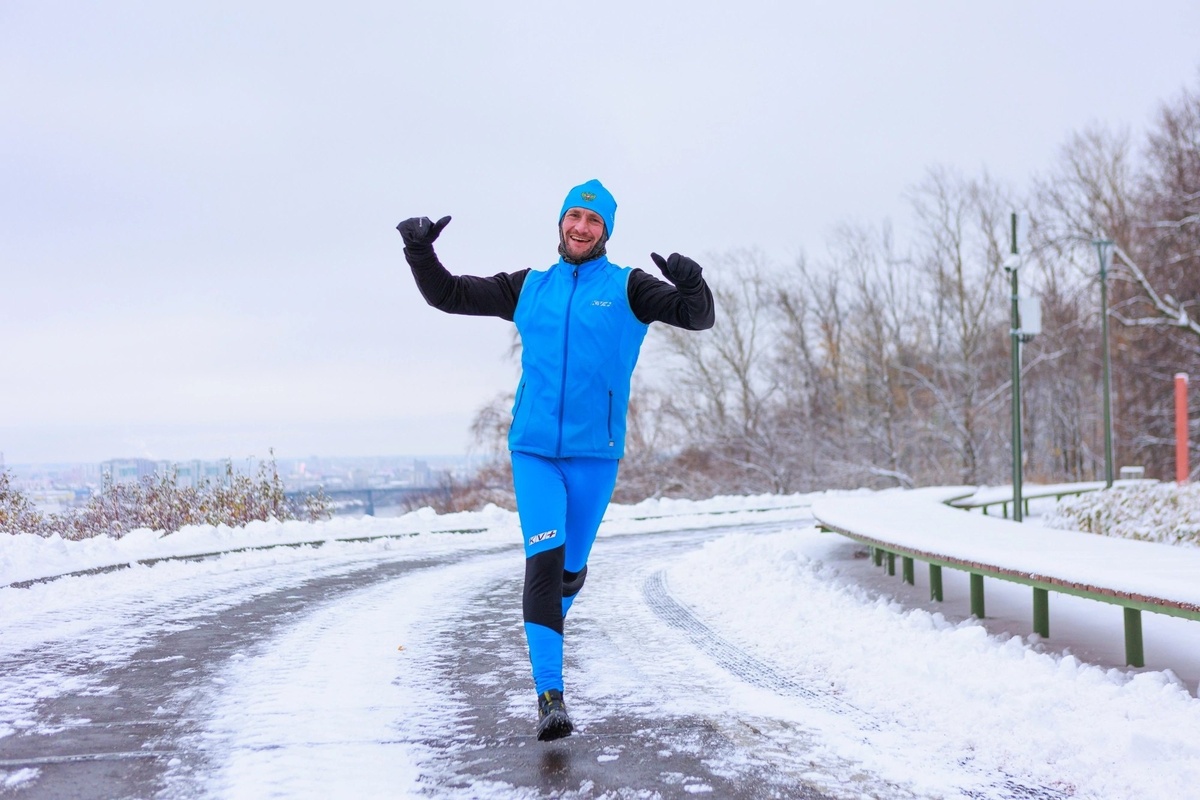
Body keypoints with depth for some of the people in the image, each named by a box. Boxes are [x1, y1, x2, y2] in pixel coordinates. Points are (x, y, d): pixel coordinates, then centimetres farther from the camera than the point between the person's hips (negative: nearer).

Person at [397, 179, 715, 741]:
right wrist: (420, 252, -2)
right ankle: (549, 694, -15)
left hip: (596, 453, 0)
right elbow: (449, 296, 15)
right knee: (543, 561, -15)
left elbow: (697, 317, -7)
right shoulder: (528, 288, 10)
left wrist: (691, 284, -28)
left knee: (570, 569, 10)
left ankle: (546, 627, 44)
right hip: (533, 449, 0)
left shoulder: (627, 288, 3)